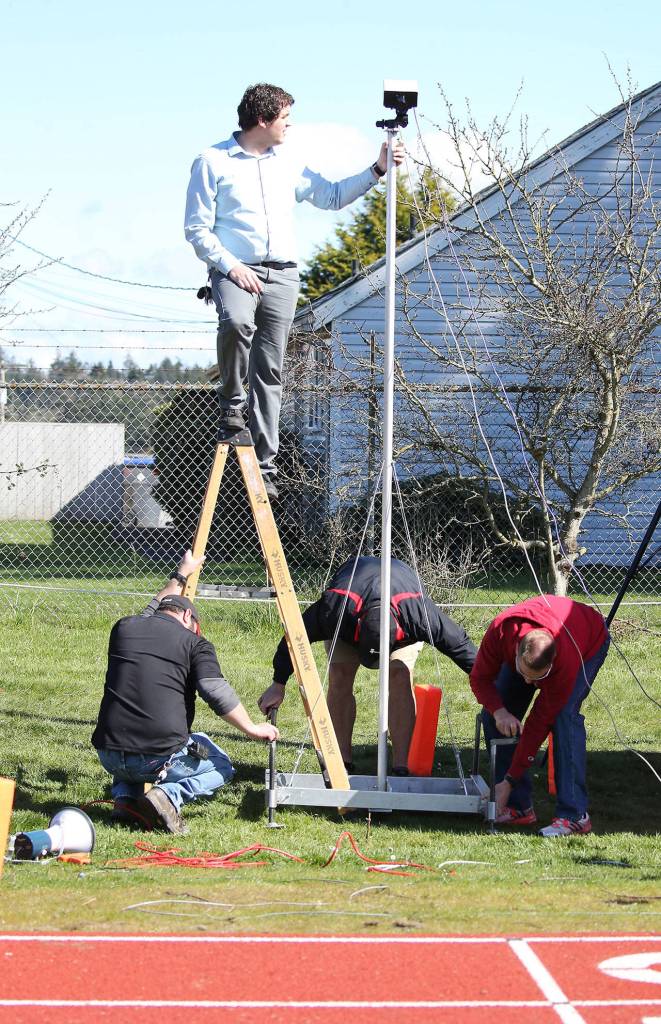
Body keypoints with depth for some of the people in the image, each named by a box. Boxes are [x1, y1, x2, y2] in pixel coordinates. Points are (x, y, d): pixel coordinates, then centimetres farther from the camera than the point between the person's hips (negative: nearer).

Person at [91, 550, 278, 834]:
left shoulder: (123, 628, 15)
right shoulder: (194, 642, 3)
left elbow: (148, 617, 39)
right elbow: (216, 692, -10)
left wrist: (180, 576, 51)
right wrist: (252, 728, 3)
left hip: (109, 755, 4)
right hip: (161, 756, -4)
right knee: (220, 767, 23)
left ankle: (125, 797, 9)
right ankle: (169, 795, -6)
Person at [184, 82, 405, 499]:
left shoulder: (289, 163, 17)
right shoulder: (212, 162, 1)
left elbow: (332, 196, 26)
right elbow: (197, 228, -2)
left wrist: (376, 171, 15)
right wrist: (229, 265, -15)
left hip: (282, 276, 4)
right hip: (235, 270, -4)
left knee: (270, 371, 1)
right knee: (236, 322, -36)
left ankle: (265, 464, 3)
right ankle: (232, 402, -13)